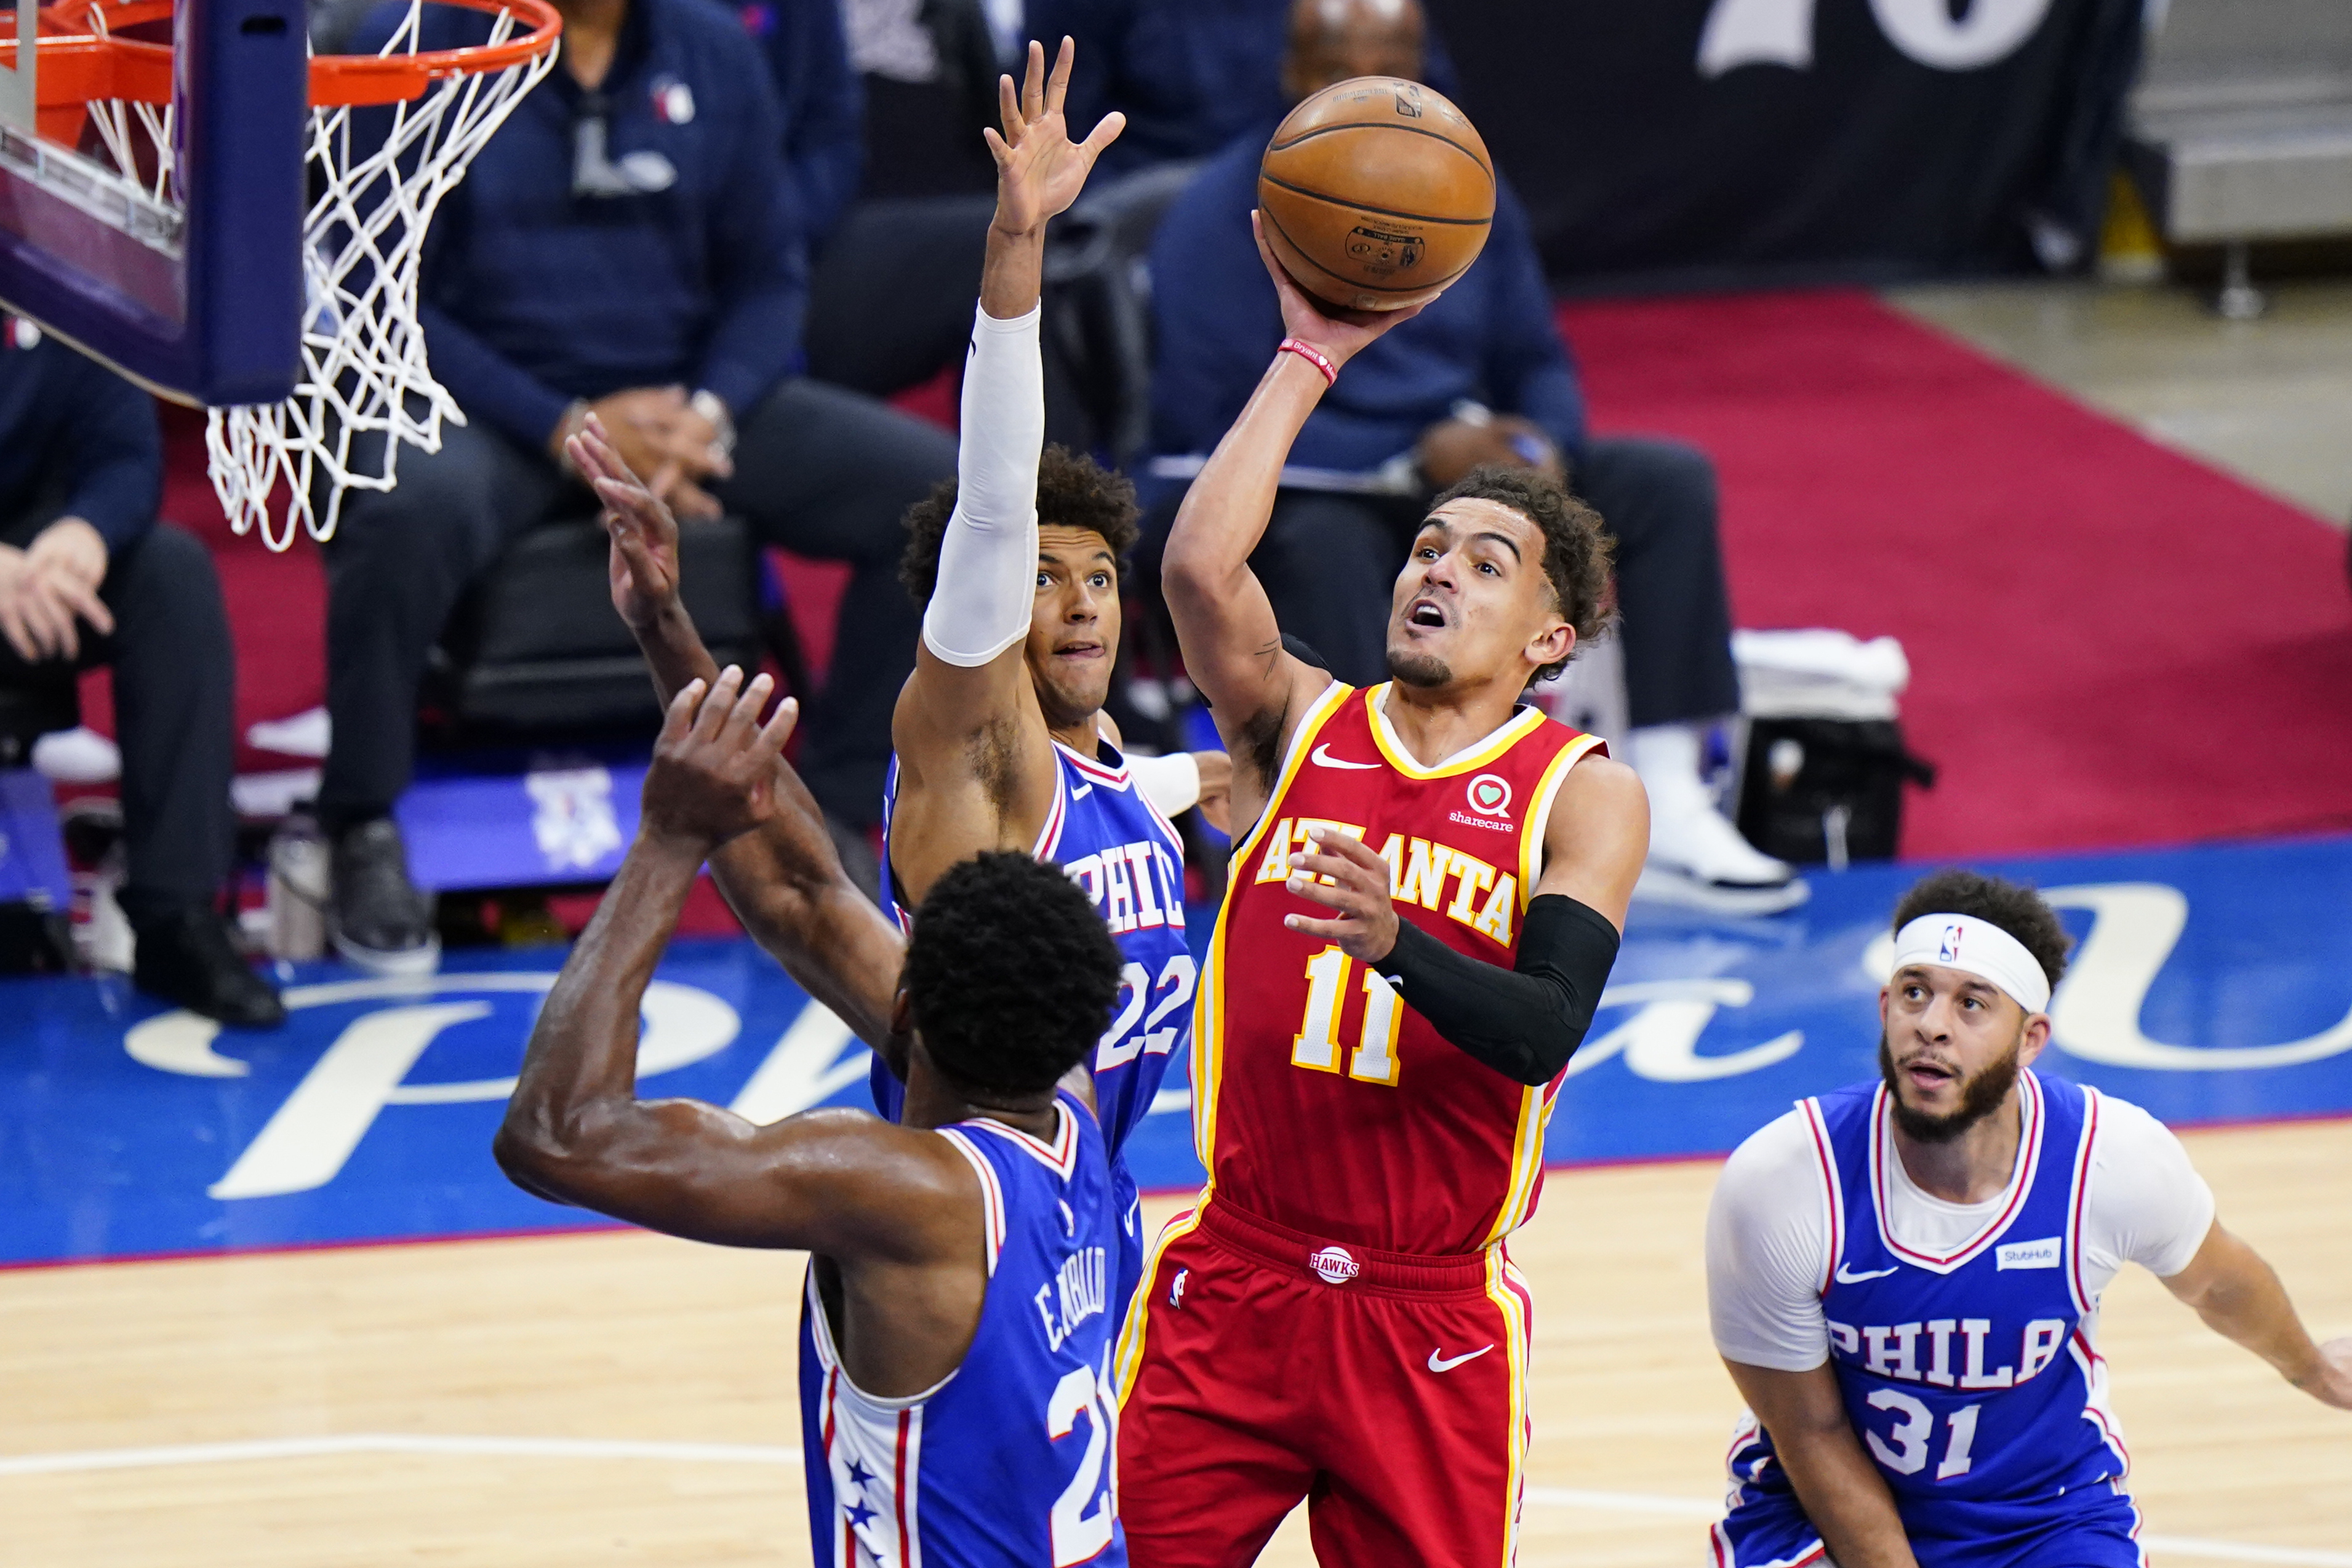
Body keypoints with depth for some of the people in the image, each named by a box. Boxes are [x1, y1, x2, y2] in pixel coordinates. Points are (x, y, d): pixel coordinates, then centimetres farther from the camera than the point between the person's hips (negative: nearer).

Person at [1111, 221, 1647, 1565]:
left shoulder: (1585, 795, -1)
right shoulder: (1300, 724, 5)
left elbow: (1545, 1029, -16)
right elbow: (1200, 566, -14)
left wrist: (1395, 942, -33)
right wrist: (1309, 357, -9)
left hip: (1431, 1315, -1)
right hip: (1233, 1284, 1)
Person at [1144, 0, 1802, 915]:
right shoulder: (1227, 215, -14)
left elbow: (1539, 366, 13)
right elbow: (1219, 425, -22)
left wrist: (1539, 449, -13)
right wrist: (1418, 460, -26)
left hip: (1453, 472, 7)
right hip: (1287, 499, -6)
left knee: (1668, 479, -8)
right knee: (1325, 539, -40)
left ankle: (1666, 820, -15)